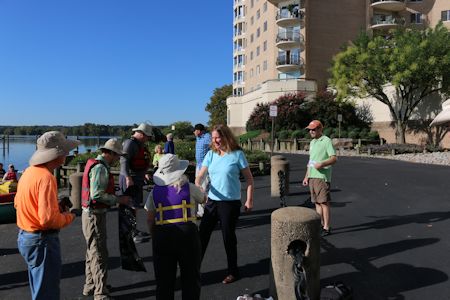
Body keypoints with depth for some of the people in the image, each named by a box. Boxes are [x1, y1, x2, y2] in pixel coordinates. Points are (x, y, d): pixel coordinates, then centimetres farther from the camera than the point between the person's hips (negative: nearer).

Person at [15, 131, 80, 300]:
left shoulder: (29, 172, 4)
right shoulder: (46, 177, -24)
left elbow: (18, 203, 17)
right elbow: (49, 219, -29)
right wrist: (69, 217, -9)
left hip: (25, 236, 9)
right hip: (42, 241, -9)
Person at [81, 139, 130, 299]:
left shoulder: (95, 164, 11)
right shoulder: (100, 168, -19)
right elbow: (96, 195, -26)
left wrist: (116, 197, 13)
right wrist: (118, 199, -18)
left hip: (91, 214, 10)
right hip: (94, 216, -10)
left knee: (93, 252, 20)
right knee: (99, 254, -2)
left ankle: (90, 286, 34)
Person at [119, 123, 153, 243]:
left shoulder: (139, 144, 16)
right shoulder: (130, 143, -16)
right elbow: (124, 160, -25)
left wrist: (144, 174, 30)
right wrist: (128, 177, -31)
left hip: (137, 179, 11)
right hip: (130, 180, -11)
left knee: (135, 205, 17)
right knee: (132, 206, -7)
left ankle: (134, 230, 29)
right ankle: (132, 234, -1)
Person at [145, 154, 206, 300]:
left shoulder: (154, 192, 3)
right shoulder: (189, 188, -3)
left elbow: (149, 219, 5)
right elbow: (203, 199, 17)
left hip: (162, 235, 2)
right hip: (187, 234, -2)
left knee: (164, 280, 14)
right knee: (191, 277, 13)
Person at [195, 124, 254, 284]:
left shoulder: (237, 154, -9)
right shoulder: (211, 154, 2)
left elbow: (249, 178, -4)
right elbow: (199, 176, 1)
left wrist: (249, 200, -7)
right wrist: (198, 189, -20)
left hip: (230, 203, -4)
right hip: (212, 201, 4)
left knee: (228, 237, 8)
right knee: (202, 235, 7)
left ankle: (233, 271, 27)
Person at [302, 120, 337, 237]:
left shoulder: (327, 141, -7)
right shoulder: (312, 142, 18)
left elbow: (334, 158, -14)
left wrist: (322, 164, -29)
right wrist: (306, 176, 20)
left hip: (322, 176, -8)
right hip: (312, 177, 8)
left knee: (324, 202, -5)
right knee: (317, 202, 11)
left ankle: (326, 228, 2)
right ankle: (320, 225, 19)